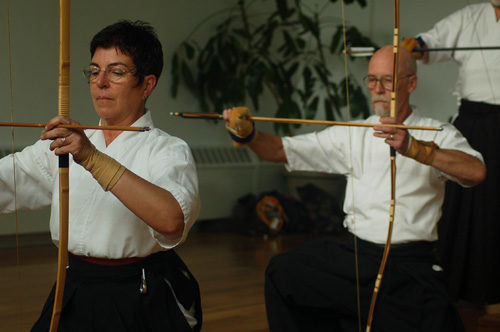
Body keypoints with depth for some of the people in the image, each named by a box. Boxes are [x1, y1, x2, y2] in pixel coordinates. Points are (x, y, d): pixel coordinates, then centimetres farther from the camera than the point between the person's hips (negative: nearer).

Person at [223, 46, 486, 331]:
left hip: (410, 264, -3)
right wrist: (248, 133, -14)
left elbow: (476, 172, -20)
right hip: (356, 254, 4)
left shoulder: (438, 136, 1)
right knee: (283, 272, -10)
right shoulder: (353, 135, 11)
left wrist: (414, 148, -31)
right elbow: (281, 150, 7)